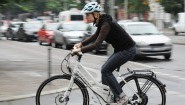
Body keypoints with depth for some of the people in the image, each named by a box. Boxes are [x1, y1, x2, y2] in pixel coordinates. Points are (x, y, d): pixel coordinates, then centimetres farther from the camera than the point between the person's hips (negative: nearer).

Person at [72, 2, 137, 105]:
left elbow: (97, 44, -30)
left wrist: (80, 50, -28)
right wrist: (81, 44, 11)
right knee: (106, 70, 9)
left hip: (127, 50, -10)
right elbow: (94, 37, 21)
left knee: (106, 70, -10)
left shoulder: (106, 24, -23)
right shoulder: (102, 22, 6)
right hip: (121, 49, 10)